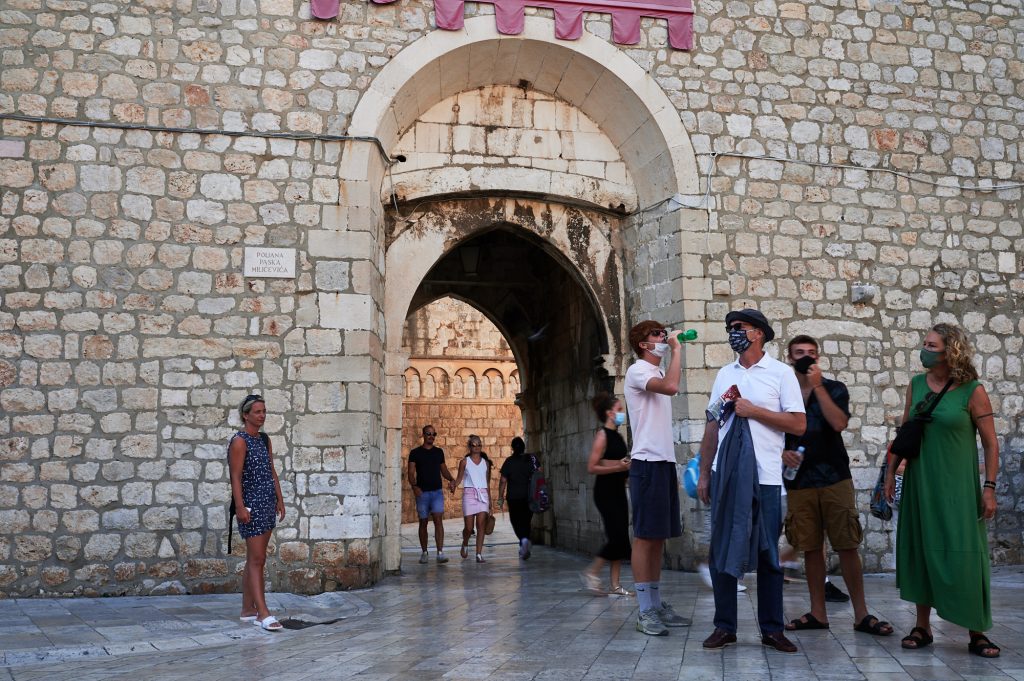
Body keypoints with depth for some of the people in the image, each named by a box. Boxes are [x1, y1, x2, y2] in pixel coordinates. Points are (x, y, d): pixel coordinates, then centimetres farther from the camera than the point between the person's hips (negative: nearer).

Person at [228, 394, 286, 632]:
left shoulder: (265, 440, 14)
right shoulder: (239, 441, -10)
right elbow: (236, 477, -15)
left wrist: (280, 500, 14)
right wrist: (240, 507, -20)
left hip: (267, 504, 8)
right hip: (251, 505, -8)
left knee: (255, 558, 12)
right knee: (257, 559, -9)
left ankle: (247, 609, 18)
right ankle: (263, 613, -10)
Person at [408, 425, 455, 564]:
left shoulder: (439, 452, 11)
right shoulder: (415, 453, 1)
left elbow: (444, 470, 17)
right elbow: (411, 473, -4)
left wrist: (451, 479, -3)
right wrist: (414, 486, -22)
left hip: (437, 491, 1)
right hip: (422, 492, -1)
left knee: (438, 520, -11)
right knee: (423, 522, 6)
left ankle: (440, 553, -16)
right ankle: (424, 553, 18)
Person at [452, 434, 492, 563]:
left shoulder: (486, 463, 12)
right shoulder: (464, 462, 5)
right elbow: (459, 478, 4)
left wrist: (490, 500, 17)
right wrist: (454, 484, -19)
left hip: (483, 494, 2)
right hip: (469, 494, -2)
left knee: (480, 524, -9)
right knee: (469, 527, -2)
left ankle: (479, 554, -7)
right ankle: (465, 544, 30)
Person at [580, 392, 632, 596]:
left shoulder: (618, 436, 13)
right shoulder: (602, 436, -11)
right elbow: (592, 467, -17)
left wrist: (628, 469, 7)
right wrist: (618, 467, -20)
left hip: (618, 491, 8)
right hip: (605, 492, -8)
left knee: (621, 538, 6)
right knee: (618, 537, -11)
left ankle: (615, 584, 10)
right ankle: (591, 572, 4)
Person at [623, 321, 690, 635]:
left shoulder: (658, 374, 20)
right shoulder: (637, 371, -7)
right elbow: (672, 387, -28)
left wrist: (672, 469, 19)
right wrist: (676, 350, -15)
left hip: (664, 462, 9)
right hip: (647, 462, -9)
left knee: (658, 537, 11)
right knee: (645, 536, -6)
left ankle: (656, 605, 16)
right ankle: (644, 612, -3)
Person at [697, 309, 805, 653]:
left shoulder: (781, 373, 1)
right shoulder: (724, 374, 12)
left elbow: (798, 425, -6)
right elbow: (712, 427, 13)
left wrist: (753, 410, -12)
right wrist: (703, 475, 10)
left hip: (764, 476, -3)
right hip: (725, 473, 4)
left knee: (768, 553, 4)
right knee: (721, 550, 5)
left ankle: (772, 629, 14)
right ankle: (724, 627, 15)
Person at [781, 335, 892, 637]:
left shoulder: (834, 389, 5)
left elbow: (839, 423, -14)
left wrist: (817, 386, -13)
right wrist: (782, 453, -9)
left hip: (835, 478, -1)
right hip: (798, 481, 2)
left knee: (848, 547, -2)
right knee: (811, 549, 6)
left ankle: (861, 614, 5)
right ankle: (818, 613, 15)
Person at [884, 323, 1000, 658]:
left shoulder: (972, 391, -7)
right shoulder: (916, 385, 5)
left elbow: (991, 443, -5)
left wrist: (989, 487, -10)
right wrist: (891, 471, 10)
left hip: (957, 485, -4)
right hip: (920, 482, 4)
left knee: (964, 554, -3)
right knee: (920, 549, 6)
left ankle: (976, 632, 7)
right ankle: (922, 626, 16)